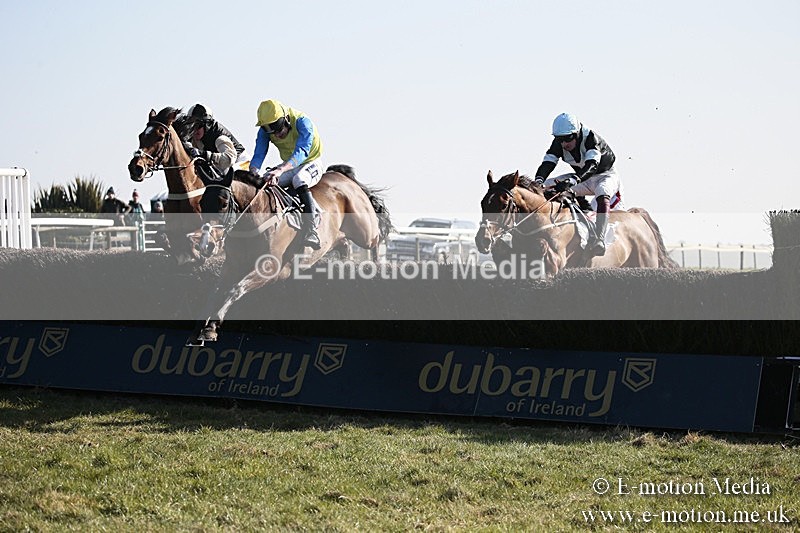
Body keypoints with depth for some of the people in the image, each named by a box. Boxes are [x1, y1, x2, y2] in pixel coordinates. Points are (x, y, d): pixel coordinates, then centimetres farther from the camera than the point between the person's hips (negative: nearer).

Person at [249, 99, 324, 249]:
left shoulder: (302, 122, -28)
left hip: (310, 164, -6)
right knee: (264, 182, -19)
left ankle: (310, 231, -43)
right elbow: (259, 155, -13)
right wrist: (253, 174, -36)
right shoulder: (265, 130, -10)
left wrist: (280, 170, -55)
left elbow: (301, 153, -40)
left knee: (299, 180, -38)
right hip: (288, 166, 6)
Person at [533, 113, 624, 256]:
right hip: (582, 178, 7)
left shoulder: (591, 138, -31)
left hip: (606, 175, -7)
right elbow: (547, 163, -23)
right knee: (546, 186, -9)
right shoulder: (559, 143, -13)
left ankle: (599, 239, -51)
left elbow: (592, 165, -46)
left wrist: (572, 181, -63)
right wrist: (538, 181, -46)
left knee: (603, 195, -40)